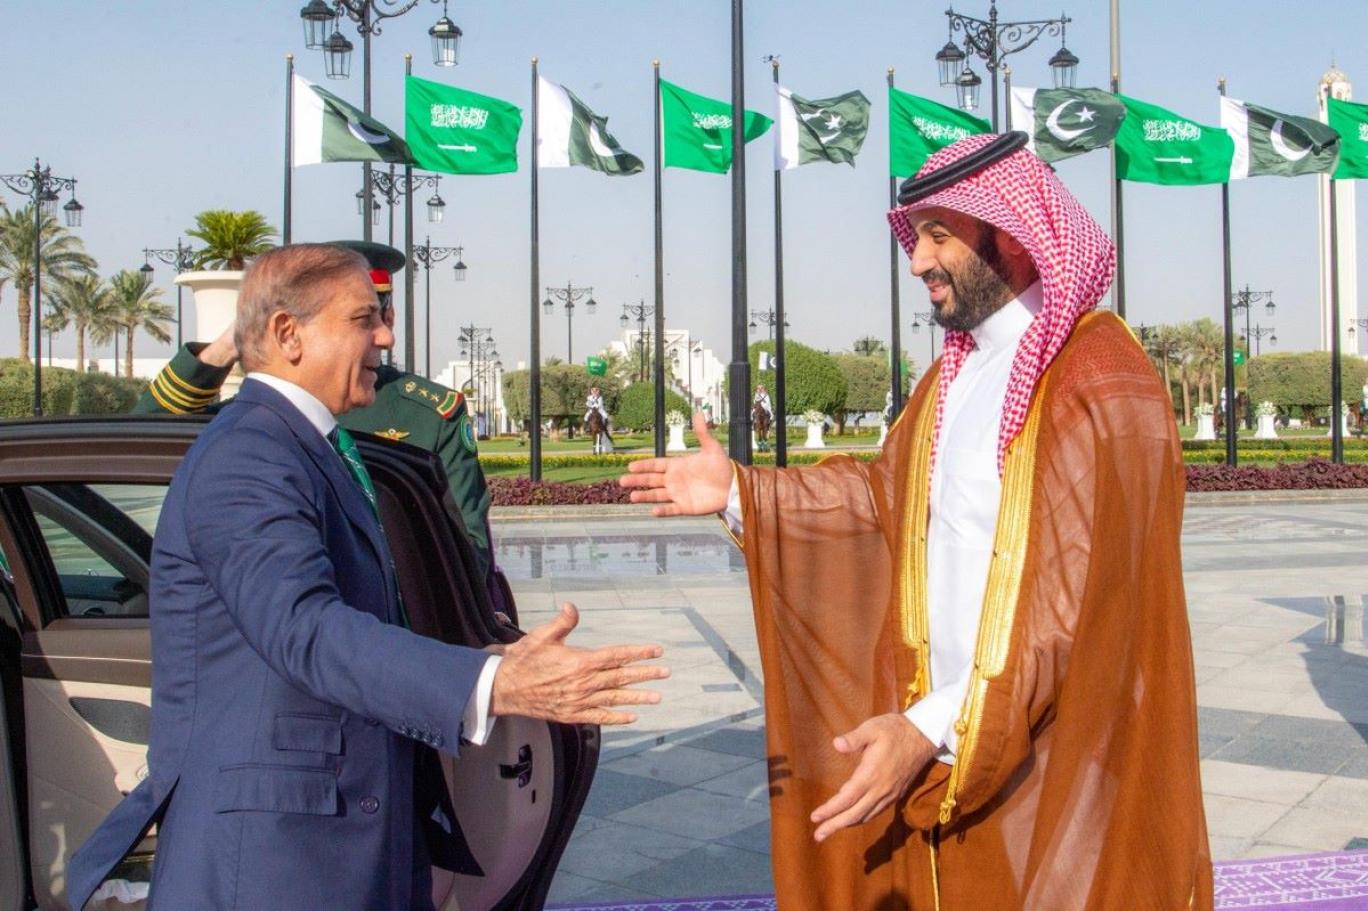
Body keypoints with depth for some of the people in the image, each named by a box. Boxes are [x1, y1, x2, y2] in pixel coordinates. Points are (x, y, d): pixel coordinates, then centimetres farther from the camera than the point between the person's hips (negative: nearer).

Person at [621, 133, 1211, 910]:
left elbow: (1080, 603, -24)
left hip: (1054, 764, -7)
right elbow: (888, 497, 16)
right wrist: (741, 492, 8)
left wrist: (933, 729, -30)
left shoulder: (1104, 388, -19)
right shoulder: (958, 372, 9)